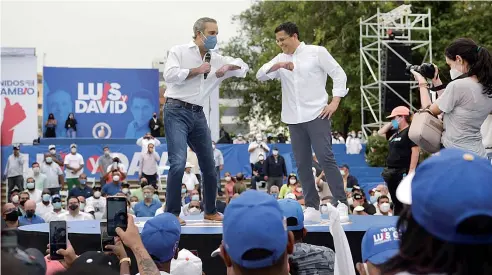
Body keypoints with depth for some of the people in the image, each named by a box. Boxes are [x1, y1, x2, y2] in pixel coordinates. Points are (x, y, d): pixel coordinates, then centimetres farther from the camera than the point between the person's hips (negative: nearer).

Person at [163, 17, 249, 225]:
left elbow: (243, 66, 19)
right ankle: (172, 213, -10)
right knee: (178, 163, -18)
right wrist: (197, 70, -10)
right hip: (177, 111, -6)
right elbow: (170, 75, -15)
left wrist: (228, 67, -2)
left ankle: (211, 212, 26)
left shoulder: (216, 59, 15)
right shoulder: (179, 51, -1)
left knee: (209, 165, 11)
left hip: (198, 114, 7)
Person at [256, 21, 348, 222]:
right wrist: (276, 66, -14)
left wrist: (335, 102, -9)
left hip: (317, 115, -5)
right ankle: (312, 208, 9)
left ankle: (341, 204, -9)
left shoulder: (317, 52, 0)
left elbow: (339, 74, 0)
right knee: (302, 164, 4)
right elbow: (260, 76, 4)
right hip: (294, 119, 5)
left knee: (326, 158, -12)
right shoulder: (280, 59, 13)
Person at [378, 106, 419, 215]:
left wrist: (412, 170, -23)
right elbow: (380, 133, 29)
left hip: (404, 172, -9)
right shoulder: (395, 132, 17)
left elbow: (416, 151, -17)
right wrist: (390, 124, 14)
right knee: (396, 202, 13)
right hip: (393, 173, 9)